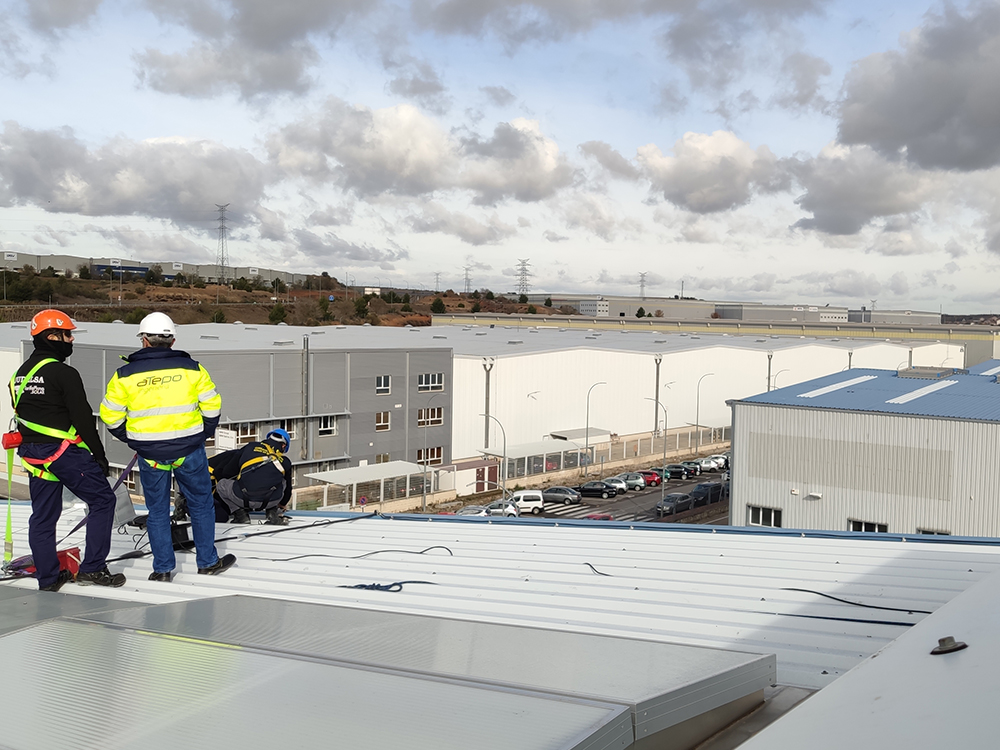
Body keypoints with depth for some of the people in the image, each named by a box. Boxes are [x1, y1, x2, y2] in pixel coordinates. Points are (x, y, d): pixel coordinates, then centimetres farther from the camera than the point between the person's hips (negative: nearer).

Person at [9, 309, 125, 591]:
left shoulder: (20, 374, 13)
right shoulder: (64, 374, -14)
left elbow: (21, 415, 18)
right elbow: (83, 418, -15)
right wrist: (99, 454, -9)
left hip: (32, 454, 9)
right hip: (65, 451, -9)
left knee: (43, 515, 13)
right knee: (102, 500, 2)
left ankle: (48, 576, 19)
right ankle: (92, 568, 0)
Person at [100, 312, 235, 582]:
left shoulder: (125, 375, -3)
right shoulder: (192, 368, -3)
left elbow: (111, 416, 1)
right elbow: (212, 406, 1)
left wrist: (131, 439, 17)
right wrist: (203, 435, 16)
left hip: (149, 454, 1)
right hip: (189, 449, 0)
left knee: (157, 510, 14)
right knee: (201, 504, 14)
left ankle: (163, 569, 19)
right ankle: (207, 562, 22)